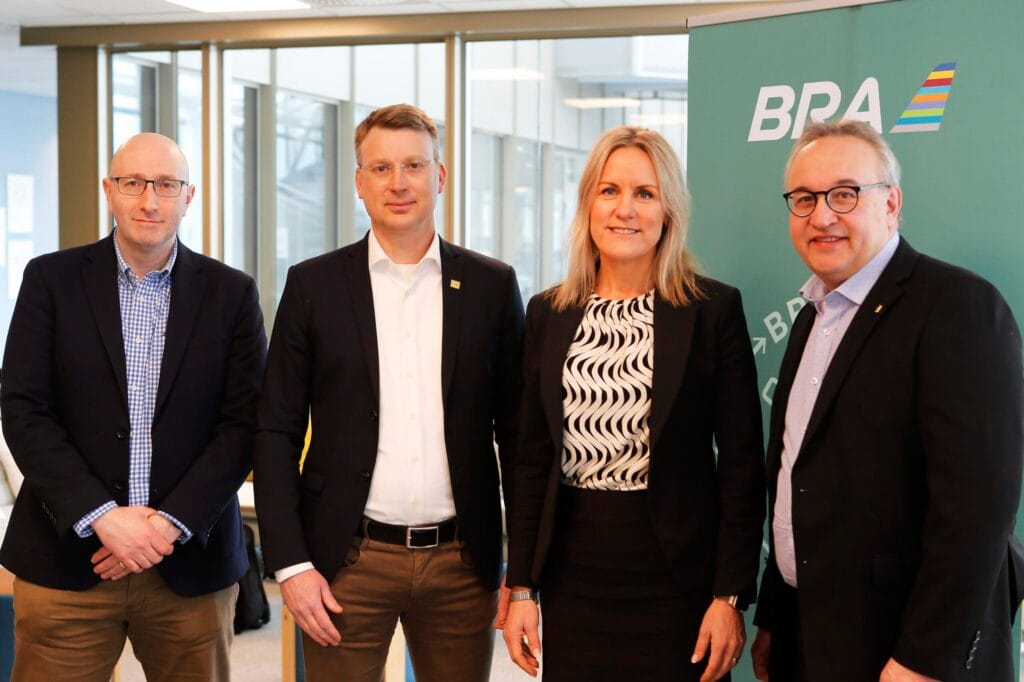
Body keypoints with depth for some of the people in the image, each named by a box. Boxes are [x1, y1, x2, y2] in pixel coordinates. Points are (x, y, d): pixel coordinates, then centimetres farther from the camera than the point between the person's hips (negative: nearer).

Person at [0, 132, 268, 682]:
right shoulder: (51, 279, 3)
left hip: (192, 561, 1)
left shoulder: (231, 293, 3)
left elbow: (244, 424, 0)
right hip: (66, 559, 0)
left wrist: (171, 523, -10)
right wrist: (102, 517, -12)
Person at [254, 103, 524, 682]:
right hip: (348, 562, -1)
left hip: (462, 562, 1)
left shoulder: (492, 286, 3)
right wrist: (290, 563, -6)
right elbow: (277, 433, 1)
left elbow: (516, 431, 5)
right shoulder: (314, 285, 1)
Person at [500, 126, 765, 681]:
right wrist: (521, 586, 4)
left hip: (673, 569, -3)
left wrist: (730, 595, -9)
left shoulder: (713, 308, -5)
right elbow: (532, 458, 7)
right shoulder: (548, 313, 5)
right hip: (572, 568, 3)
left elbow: (741, 462, -5)